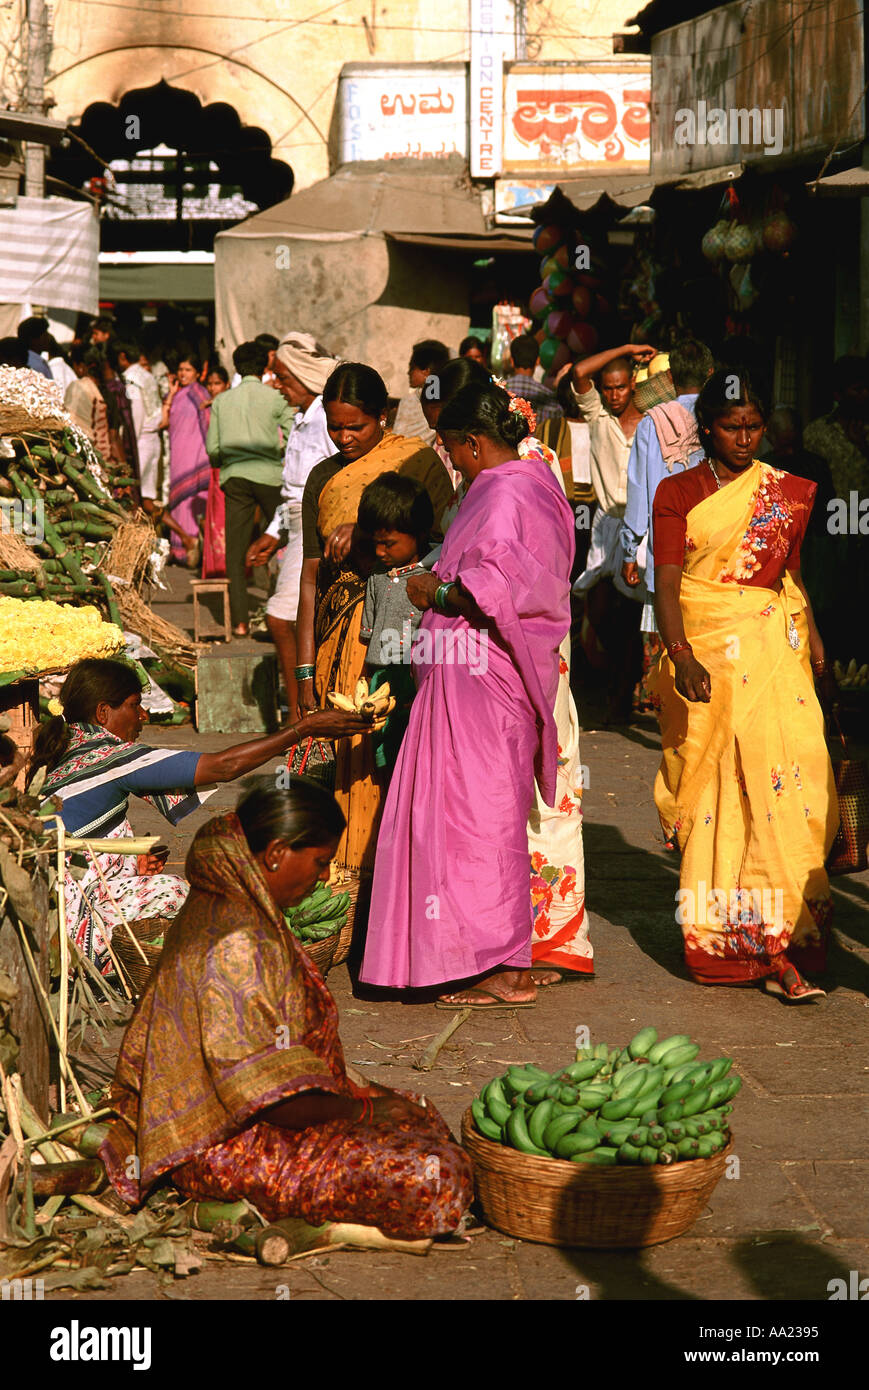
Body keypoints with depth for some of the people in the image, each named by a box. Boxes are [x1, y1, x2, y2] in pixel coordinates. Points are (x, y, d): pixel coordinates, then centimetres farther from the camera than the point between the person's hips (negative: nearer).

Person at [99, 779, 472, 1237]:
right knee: (433, 1179, -21)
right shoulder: (236, 942, -26)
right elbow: (269, 1095, -26)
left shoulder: (222, 903, 7)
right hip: (225, 1144, -11)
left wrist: (359, 1092, 12)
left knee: (419, 1116, 16)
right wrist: (365, 1109, -11)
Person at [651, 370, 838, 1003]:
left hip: (776, 648, 1)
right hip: (704, 653, -1)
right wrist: (681, 654, -20)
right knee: (712, 792, 0)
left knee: (783, 779, -10)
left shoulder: (788, 492, 13)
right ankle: (718, 938, 9)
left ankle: (780, 943, -11)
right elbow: (667, 583, -5)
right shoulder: (677, 493, 4)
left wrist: (816, 647, 10)